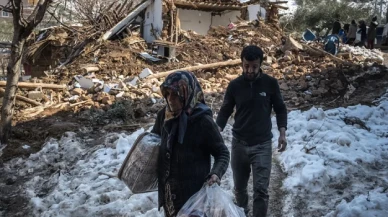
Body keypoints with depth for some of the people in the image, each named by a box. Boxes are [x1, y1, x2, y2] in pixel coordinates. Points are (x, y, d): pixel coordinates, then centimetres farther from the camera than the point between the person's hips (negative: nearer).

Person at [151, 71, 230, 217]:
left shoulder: (203, 121, -19)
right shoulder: (164, 115, -4)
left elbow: (222, 153, -11)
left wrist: (216, 173, -28)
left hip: (193, 192, -5)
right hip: (169, 192, 6)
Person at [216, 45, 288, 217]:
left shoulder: (270, 83, -5)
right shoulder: (234, 85, -3)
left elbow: (280, 109, 5)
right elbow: (225, 111, 5)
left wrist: (282, 133, -7)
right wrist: (217, 131, -11)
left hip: (262, 145, -2)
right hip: (239, 143, 2)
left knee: (261, 190, -7)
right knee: (239, 188, 14)